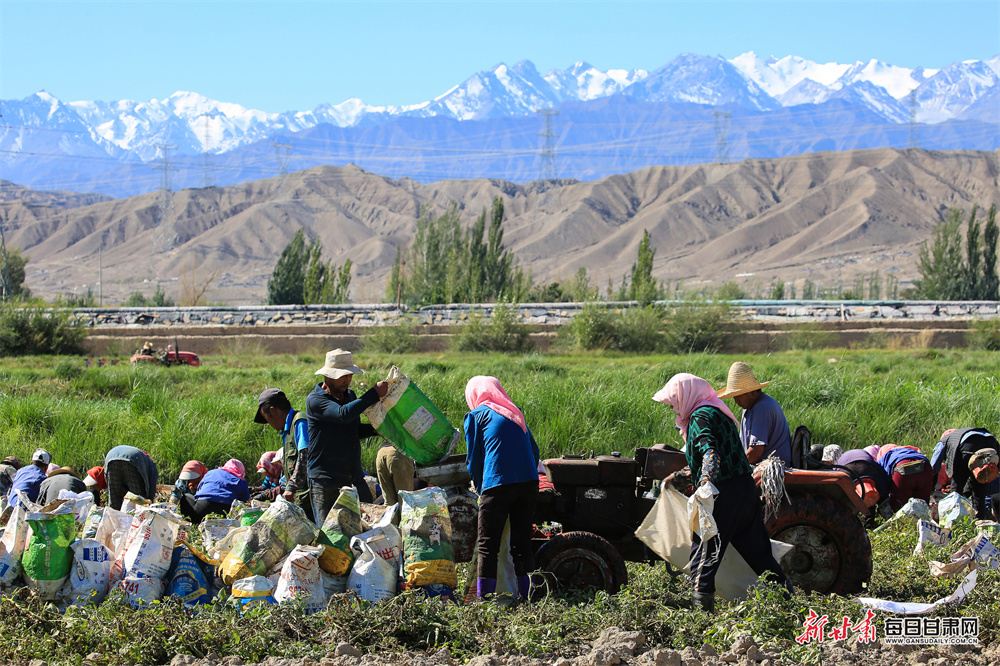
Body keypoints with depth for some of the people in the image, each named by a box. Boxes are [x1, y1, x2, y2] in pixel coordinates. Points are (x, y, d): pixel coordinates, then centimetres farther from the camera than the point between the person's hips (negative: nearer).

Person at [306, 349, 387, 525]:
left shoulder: (350, 395, 13)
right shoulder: (315, 400, -11)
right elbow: (343, 414, -29)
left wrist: (378, 428, 5)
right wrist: (374, 393, -26)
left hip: (355, 477, 6)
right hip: (325, 482, -6)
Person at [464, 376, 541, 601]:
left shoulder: (475, 416, 6)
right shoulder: (515, 413, 20)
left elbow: (473, 459, 6)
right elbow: (534, 450, 21)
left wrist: (480, 489, 17)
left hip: (498, 485, -5)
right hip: (529, 482, 5)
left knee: (487, 546, 0)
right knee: (522, 542, 11)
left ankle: (484, 599, -4)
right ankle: (525, 596, 9)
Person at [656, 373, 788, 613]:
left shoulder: (700, 417, -9)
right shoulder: (718, 413, 21)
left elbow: (710, 454, -27)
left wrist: (707, 483, -40)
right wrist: (678, 477, 34)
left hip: (723, 494, -9)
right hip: (746, 488, 9)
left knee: (703, 548, -2)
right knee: (757, 550, 16)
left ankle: (701, 606, -5)